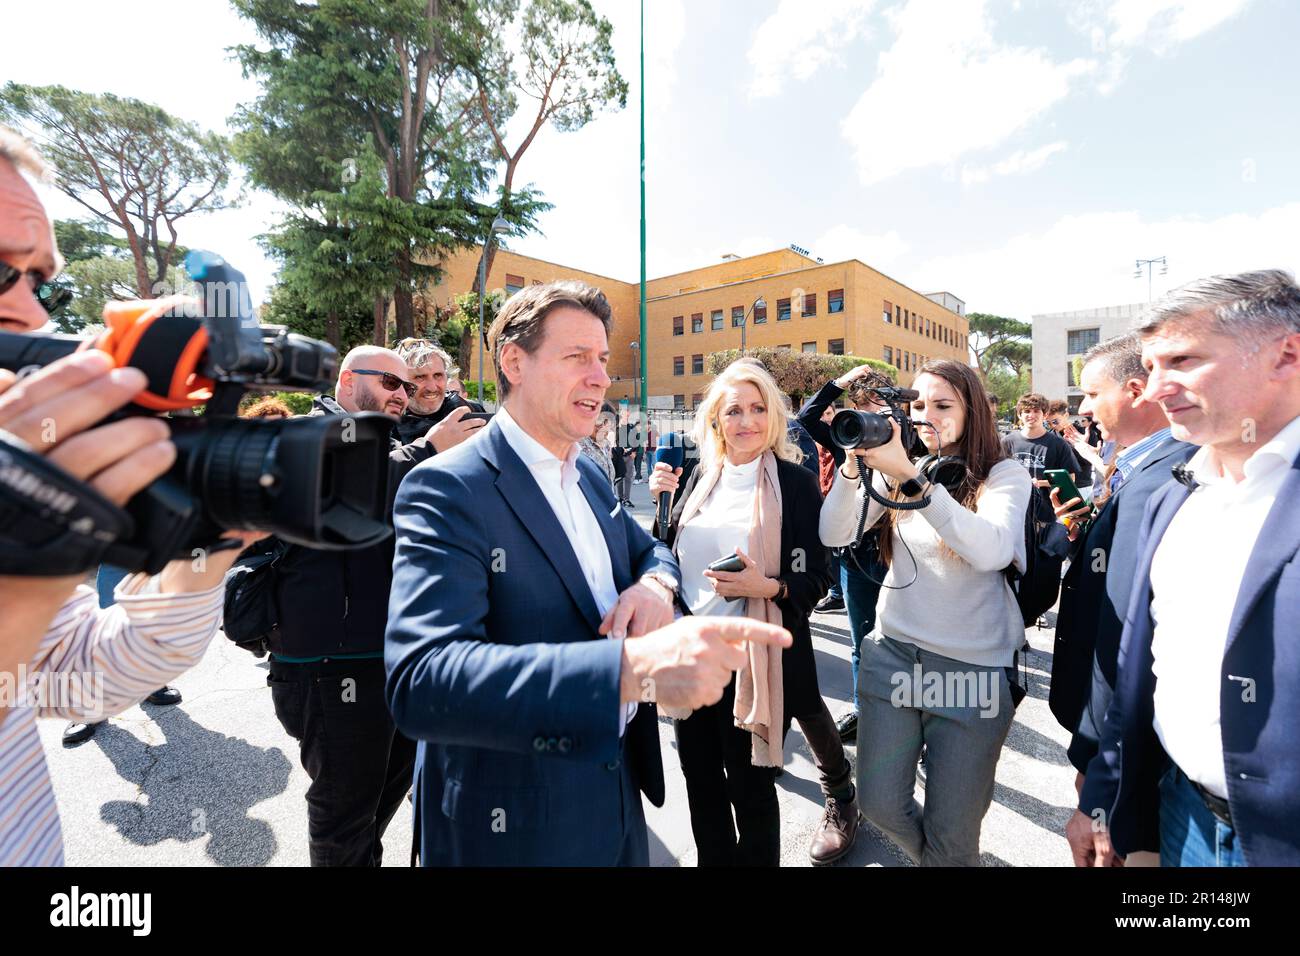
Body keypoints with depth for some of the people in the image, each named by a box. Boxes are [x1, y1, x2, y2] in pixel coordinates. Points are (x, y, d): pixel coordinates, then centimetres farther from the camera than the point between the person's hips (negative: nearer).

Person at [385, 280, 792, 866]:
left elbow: (649, 550, 13)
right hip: (514, 826, -6)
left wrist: (654, 583, -12)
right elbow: (420, 680, -33)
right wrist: (635, 665, -46)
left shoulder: (590, 475, 2)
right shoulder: (447, 489, -22)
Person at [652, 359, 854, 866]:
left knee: (749, 786, 11)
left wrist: (767, 587, -25)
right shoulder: (703, 475, 6)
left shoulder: (795, 481, -8)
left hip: (755, 655, -4)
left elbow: (816, 577, -7)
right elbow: (673, 552, 13)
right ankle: (714, 859, 43)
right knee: (699, 779, 18)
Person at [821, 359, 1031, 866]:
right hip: (892, 653, 3)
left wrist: (910, 479, -32)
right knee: (879, 804, 14)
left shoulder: (1004, 475, -6)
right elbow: (833, 534, -5)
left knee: (951, 832, 10)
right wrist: (854, 464, -18)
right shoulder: (898, 468, 3)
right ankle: (930, 856, 44)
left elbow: (992, 551, -26)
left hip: (973, 669, -3)